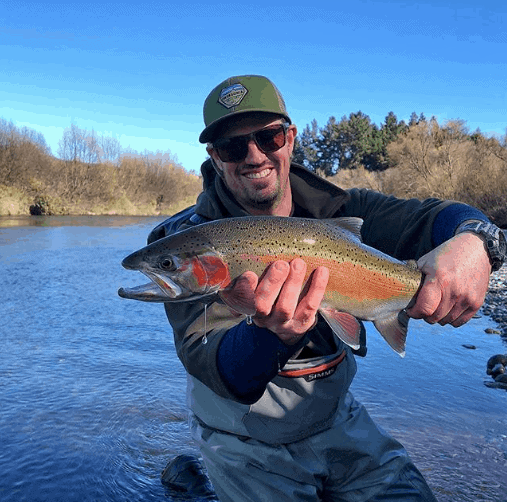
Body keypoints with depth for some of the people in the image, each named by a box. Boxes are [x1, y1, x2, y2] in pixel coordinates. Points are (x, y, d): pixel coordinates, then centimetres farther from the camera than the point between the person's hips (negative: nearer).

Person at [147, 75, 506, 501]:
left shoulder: (335, 210, -9)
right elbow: (209, 363, -31)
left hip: (338, 423, 3)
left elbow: (429, 218, -19)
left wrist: (472, 238, -42)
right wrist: (271, 334, -52)